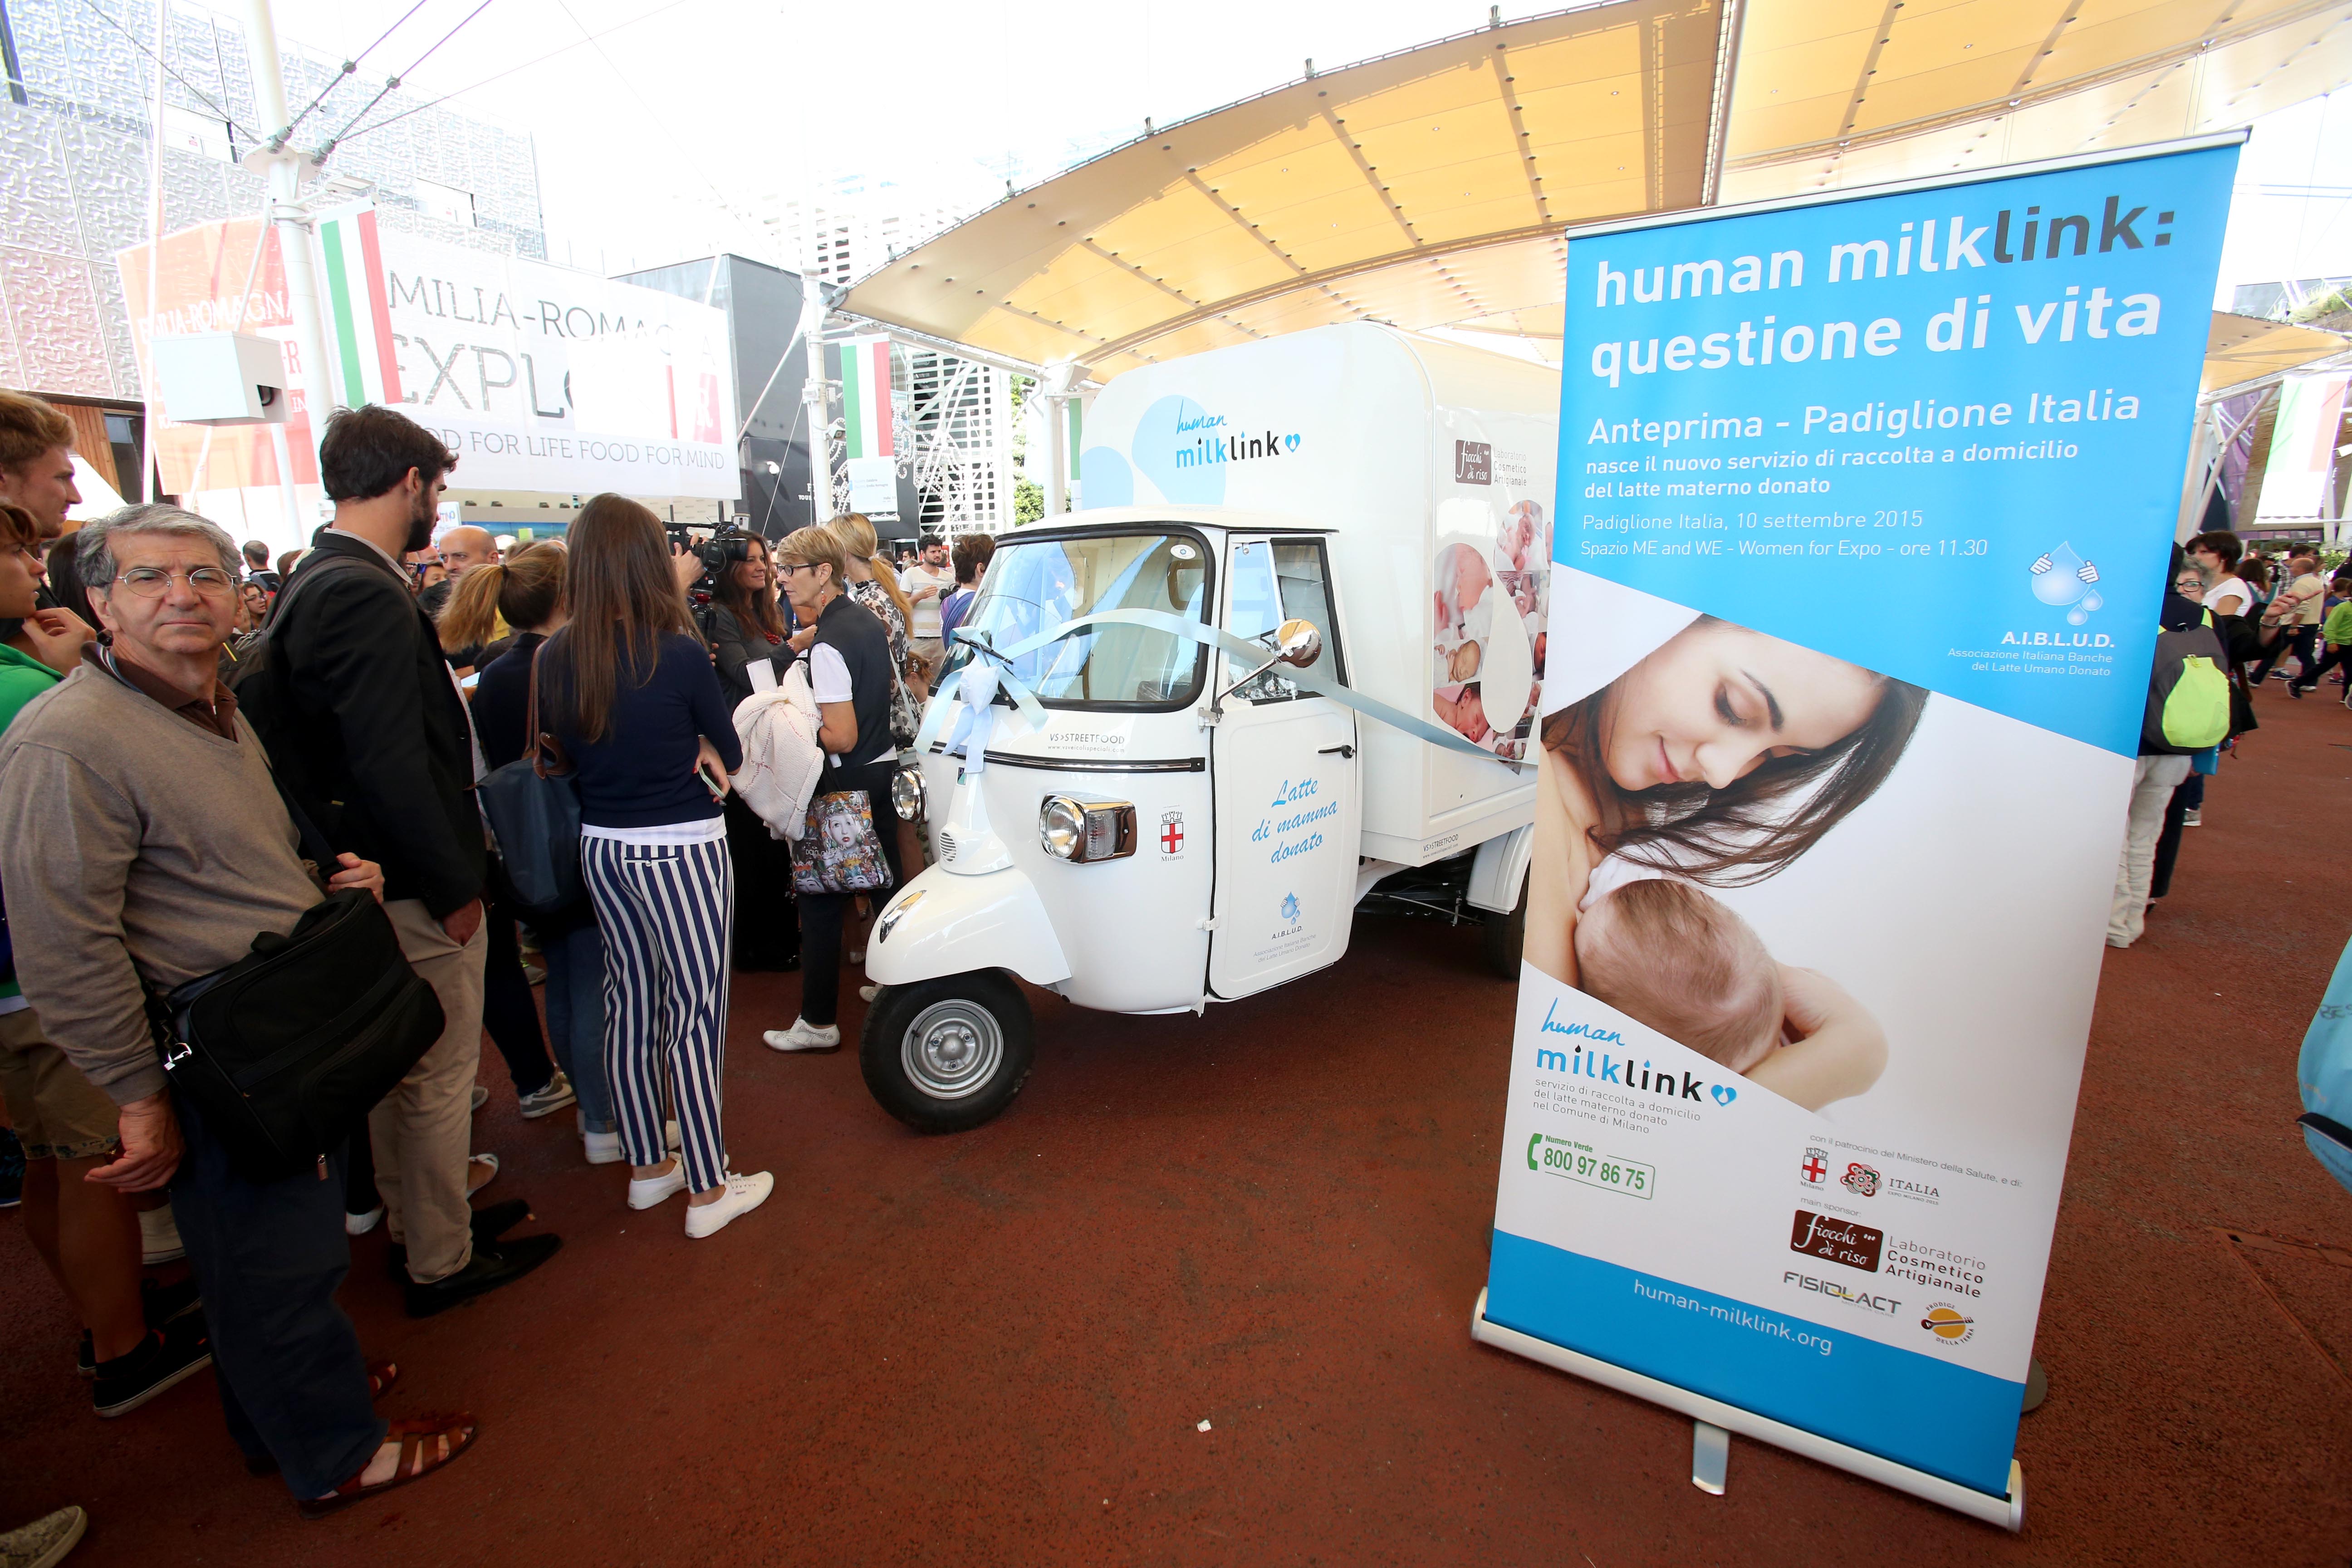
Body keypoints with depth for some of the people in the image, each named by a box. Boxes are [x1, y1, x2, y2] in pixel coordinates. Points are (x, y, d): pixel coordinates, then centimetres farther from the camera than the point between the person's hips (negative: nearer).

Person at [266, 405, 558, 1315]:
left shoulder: (318, 581, 11)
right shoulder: (366, 594, -22)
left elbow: (381, 740, 13)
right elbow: (391, 765, -26)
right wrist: (454, 887, -17)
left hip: (376, 874, 10)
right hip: (414, 888, -10)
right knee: (438, 1076, 5)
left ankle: (411, 1217, 41)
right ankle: (441, 1262, 22)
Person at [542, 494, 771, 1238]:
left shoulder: (557, 658, -1)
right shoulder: (680, 653, -15)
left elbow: (571, 749, 11)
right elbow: (730, 751, -4)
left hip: (602, 846, 6)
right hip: (681, 849, -6)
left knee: (630, 1000, 17)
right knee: (695, 1009, 4)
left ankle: (647, 1166, 35)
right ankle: (708, 1191, 16)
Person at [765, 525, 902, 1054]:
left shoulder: (828, 645, -20)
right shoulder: (867, 618, 7)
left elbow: (842, 736, -24)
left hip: (847, 782, -9)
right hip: (885, 765, 9)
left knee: (821, 901, 0)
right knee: (887, 882, 18)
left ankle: (819, 1022, 8)